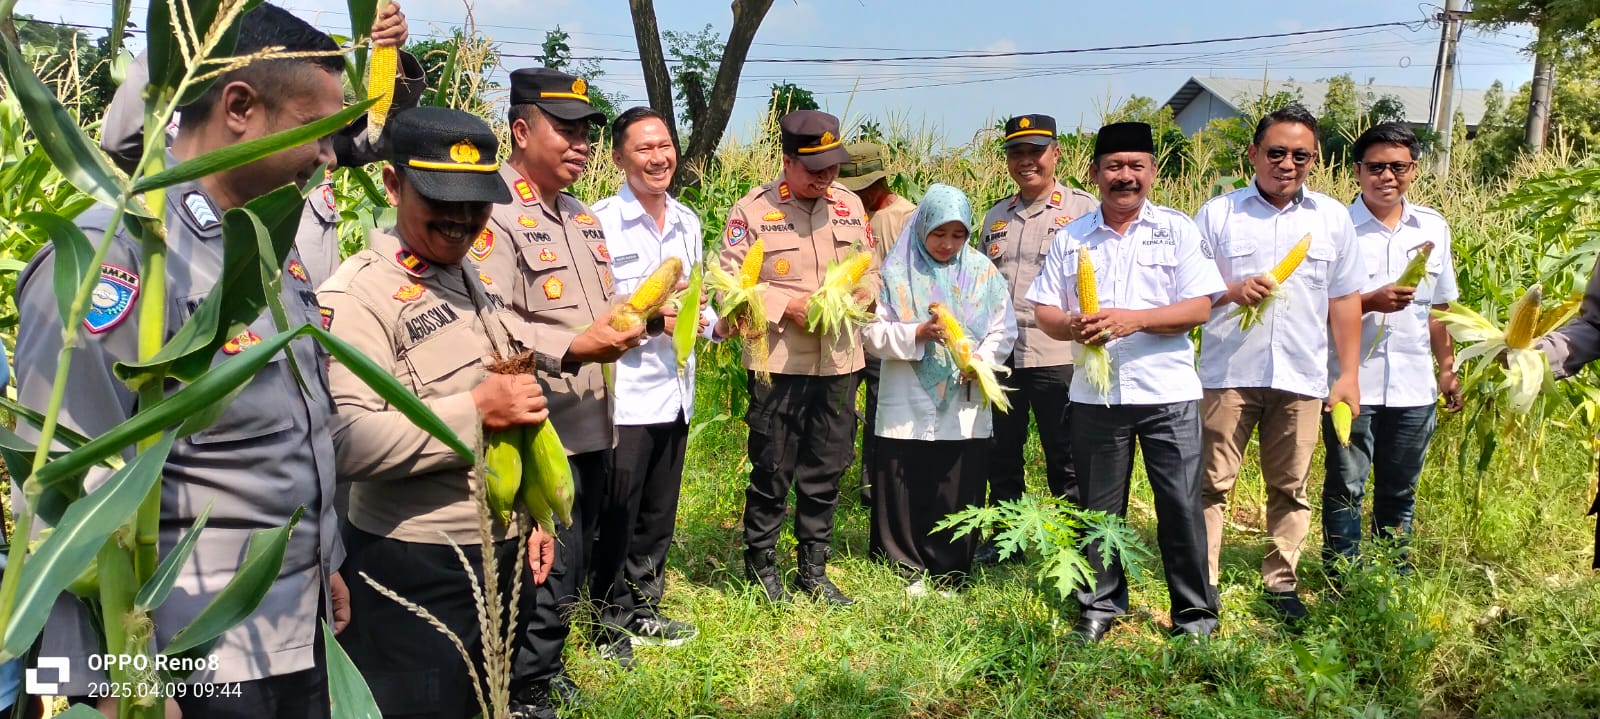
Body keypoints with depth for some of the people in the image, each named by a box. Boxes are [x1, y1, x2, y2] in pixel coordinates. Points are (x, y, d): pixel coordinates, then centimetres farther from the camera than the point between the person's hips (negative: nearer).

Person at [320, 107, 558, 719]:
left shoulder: (477, 279, 12)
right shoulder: (359, 292, -15)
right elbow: (343, 439, -27)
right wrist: (475, 410, -26)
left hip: (502, 554, 8)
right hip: (414, 570, -8)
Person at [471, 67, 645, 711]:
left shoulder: (582, 217, 18)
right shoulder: (495, 216, -12)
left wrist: (633, 318, 6)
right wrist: (570, 349, -30)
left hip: (594, 424, 9)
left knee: (572, 567, 18)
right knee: (547, 576, -2)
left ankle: (548, 670, 34)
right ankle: (530, 692, 15)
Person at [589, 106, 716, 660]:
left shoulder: (687, 221, 10)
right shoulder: (599, 221, -11)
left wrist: (715, 321, 0)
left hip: (675, 390, 7)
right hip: (624, 393, -7)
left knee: (659, 514, 18)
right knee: (615, 518, 4)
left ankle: (643, 609, 33)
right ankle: (610, 621, 19)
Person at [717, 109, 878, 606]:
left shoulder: (850, 205, 9)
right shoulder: (753, 210, -6)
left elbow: (870, 267, 16)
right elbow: (730, 282, -8)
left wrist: (864, 291, -5)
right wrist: (786, 306, -17)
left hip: (839, 362, 5)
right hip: (778, 363, -4)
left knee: (826, 472, 12)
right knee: (772, 472, 5)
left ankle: (814, 571, 26)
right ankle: (762, 570, 21)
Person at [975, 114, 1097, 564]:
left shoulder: (1083, 209, 0)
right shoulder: (996, 216, 16)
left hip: (1058, 356, -5)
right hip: (999, 355, 5)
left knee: (1065, 459, 3)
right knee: (1000, 455, 13)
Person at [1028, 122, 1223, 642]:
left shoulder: (1177, 229, 2)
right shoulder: (1071, 237, 8)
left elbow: (1199, 307, -6)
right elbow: (1045, 311, 6)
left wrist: (1133, 319, -18)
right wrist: (1071, 326, -16)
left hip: (1168, 392, -2)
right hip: (1094, 395, 2)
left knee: (1181, 505, 1)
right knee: (1098, 507, 11)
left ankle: (1195, 611, 17)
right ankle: (1100, 604, 26)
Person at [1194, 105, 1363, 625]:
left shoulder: (1333, 218, 9)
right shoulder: (1218, 214, 2)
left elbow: (1345, 300, 11)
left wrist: (1349, 374, 7)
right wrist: (1232, 292, -17)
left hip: (1302, 379, 2)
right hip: (1228, 373, -2)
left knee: (1291, 488, 10)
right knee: (1213, 483, 1)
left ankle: (1281, 583, 24)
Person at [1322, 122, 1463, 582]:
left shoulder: (1433, 228, 8)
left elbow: (1438, 307, 15)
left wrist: (1448, 368, 13)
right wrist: (1370, 302, -21)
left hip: (1414, 385, 4)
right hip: (1352, 383, -4)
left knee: (1400, 491, 13)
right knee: (1346, 488, 2)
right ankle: (1343, 584, 12)